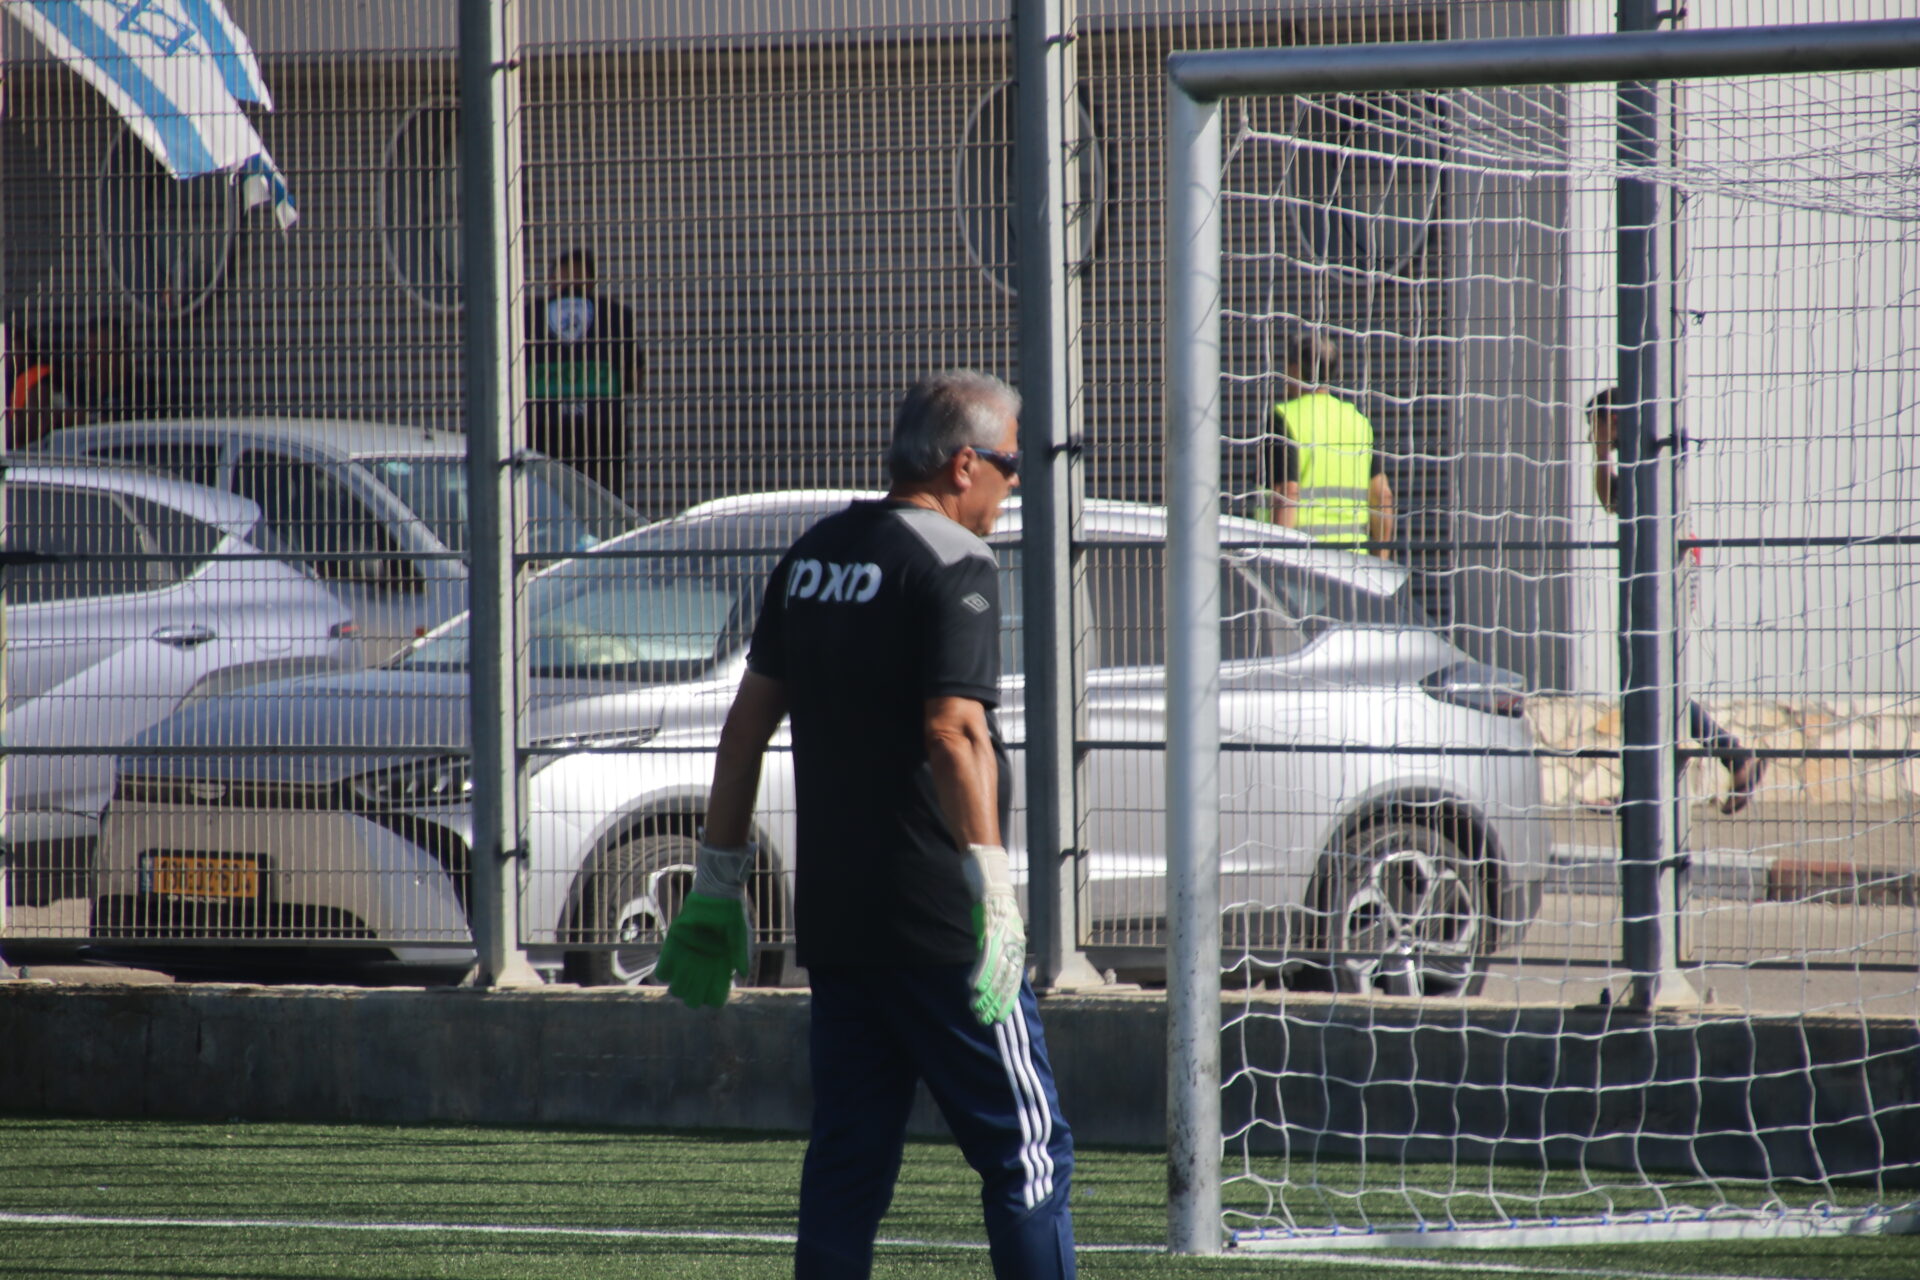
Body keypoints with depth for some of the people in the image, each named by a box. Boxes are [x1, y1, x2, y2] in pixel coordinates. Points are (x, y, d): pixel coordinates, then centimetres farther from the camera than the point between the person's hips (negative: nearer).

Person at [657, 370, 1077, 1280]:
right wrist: (991, 890, -24)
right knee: (1025, 1152, -2)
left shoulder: (813, 556, 13)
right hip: (935, 923, -7)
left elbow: (748, 721, 16)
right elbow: (955, 734, -21)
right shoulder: (954, 565, -10)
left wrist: (719, 879, 21)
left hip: (830, 919, 7)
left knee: (847, 1163, 10)